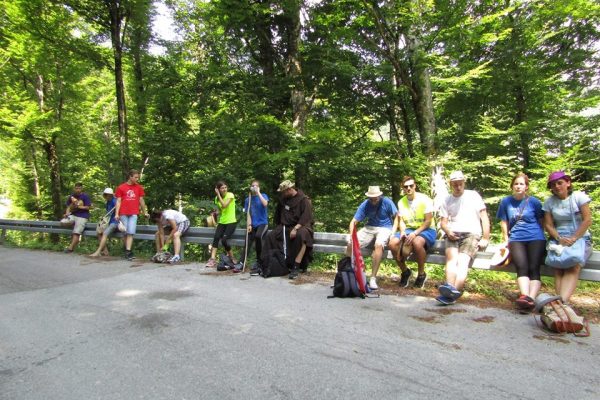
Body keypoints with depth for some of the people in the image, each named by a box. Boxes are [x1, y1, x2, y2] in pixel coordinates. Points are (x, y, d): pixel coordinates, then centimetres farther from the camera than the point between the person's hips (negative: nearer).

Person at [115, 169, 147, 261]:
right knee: (126, 233, 6)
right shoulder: (121, 187, 5)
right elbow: (118, 201, 3)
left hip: (133, 214, 0)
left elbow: (141, 200, 16)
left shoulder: (139, 187, 10)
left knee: (131, 233, -10)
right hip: (123, 214, 0)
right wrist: (116, 214, -4)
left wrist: (145, 212, 19)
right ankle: (128, 251, 15)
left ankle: (127, 252, -14)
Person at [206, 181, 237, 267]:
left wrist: (218, 195, -15)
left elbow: (224, 206, -21)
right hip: (222, 222, 5)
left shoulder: (230, 195, -7)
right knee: (216, 237, -21)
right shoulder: (217, 198, 10)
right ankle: (212, 259, -23)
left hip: (231, 222, -5)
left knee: (223, 240, -22)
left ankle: (232, 258, -2)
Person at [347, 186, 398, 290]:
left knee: (378, 245, -36)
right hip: (370, 228, 4)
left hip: (384, 228, -3)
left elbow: (397, 217, -1)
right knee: (351, 244, -17)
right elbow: (353, 222, -7)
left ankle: (373, 278, -30)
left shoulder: (387, 202, -9)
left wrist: (393, 232, -14)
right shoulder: (365, 205, -5)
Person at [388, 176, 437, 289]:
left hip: (425, 230, -4)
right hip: (408, 230, 5)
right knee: (393, 243, -24)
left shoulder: (425, 199, -6)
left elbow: (428, 221, -11)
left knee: (417, 242, -39)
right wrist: (402, 232, -14)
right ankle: (405, 271, 1)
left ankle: (422, 274, -14)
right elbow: (400, 220, 8)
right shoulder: (401, 202, 9)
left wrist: (415, 233, -22)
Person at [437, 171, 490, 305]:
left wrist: (486, 238, -3)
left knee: (462, 260, -28)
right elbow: (444, 222, 13)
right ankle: (450, 288, -51)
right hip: (453, 234, 2)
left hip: (472, 233, -2)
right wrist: (448, 231, -10)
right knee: (452, 257, -29)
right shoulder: (447, 200, 16)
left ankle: (452, 292, -48)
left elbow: (484, 217, 6)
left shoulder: (473, 195, 10)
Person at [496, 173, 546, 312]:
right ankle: (525, 296, -39)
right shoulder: (506, 202, 13)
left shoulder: (534, 201, 9)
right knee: (522, 267, -22)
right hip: (516, 239, 1)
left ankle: (531, 298, -33)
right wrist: (506, 239, 16)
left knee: (534, 268, -18)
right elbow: (504, 222, 19)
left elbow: (541, 221, 17)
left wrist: (538, 235, 12)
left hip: (535, 238, 0)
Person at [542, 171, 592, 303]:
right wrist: (559, 239, -13)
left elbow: (588, 220, -4)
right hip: (558, 239, 2)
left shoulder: (579, 197, 2)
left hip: (580, 238, -2)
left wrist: (574, 238, -14)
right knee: (558, 266, -27)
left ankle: (561, 302, -42)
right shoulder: (549, 202, 8)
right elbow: (548, 225, 5)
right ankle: (562, 302, -37)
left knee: (574, 266, -29)